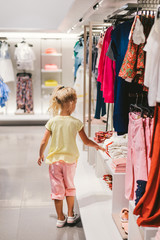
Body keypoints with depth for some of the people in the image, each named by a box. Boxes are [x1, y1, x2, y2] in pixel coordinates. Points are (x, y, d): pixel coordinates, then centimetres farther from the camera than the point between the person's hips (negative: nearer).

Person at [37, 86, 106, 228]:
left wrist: (41, 155, 12)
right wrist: (97, 146, 14)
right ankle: (71, 216, 29)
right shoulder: (76, 123, -12)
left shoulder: (52, 122, -10)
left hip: (54, 160, 0)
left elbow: (43, 143, -6)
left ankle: (60, 218, 19)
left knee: (57, 189, 10)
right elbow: (86, 141, -4)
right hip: (70, 159, 0)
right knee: (70, 187, 19)